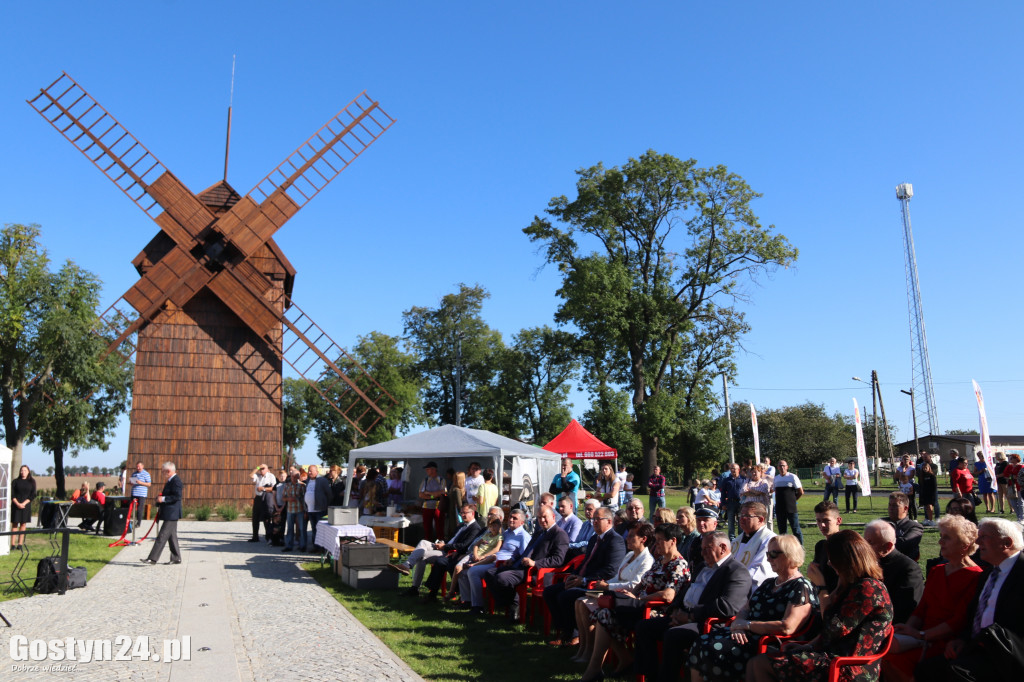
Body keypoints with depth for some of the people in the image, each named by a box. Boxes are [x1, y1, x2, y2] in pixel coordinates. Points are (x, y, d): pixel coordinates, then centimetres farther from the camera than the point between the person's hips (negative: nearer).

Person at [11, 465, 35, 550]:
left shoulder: (32, 482, 6)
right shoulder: (15, 481, 6)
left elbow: (33, 495, 1)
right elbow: (12, 494, 0)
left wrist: (23, 503, -10)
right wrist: (17, 503, -14)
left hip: (26, 505, 0)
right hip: (16, 505, 0)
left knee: (23, 524, 1)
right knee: (15, 524, 1)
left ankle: (20, 544, 5)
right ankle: (13, 544, 3)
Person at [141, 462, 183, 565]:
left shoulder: (176, 481, -16)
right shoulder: (171, 480, 16)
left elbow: (177, 496, -24)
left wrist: (163, 499, -21)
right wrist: (160, 499, 11)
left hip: (171, 514, -11)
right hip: (170, 514, 11)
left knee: (162, 536, -8)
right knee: (171, 536, 13)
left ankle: (152, 559, -7)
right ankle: (176, 558, 19)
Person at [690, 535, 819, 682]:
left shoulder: (801, 587, -6)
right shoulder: (769, 584, 21)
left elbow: (787, 628, -18)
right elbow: (744, 610, 20)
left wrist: (747, 624, -10)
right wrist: (738, 625, -5)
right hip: (746, 635, 8)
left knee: (715, 650, -29)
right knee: (700, 644, -16)